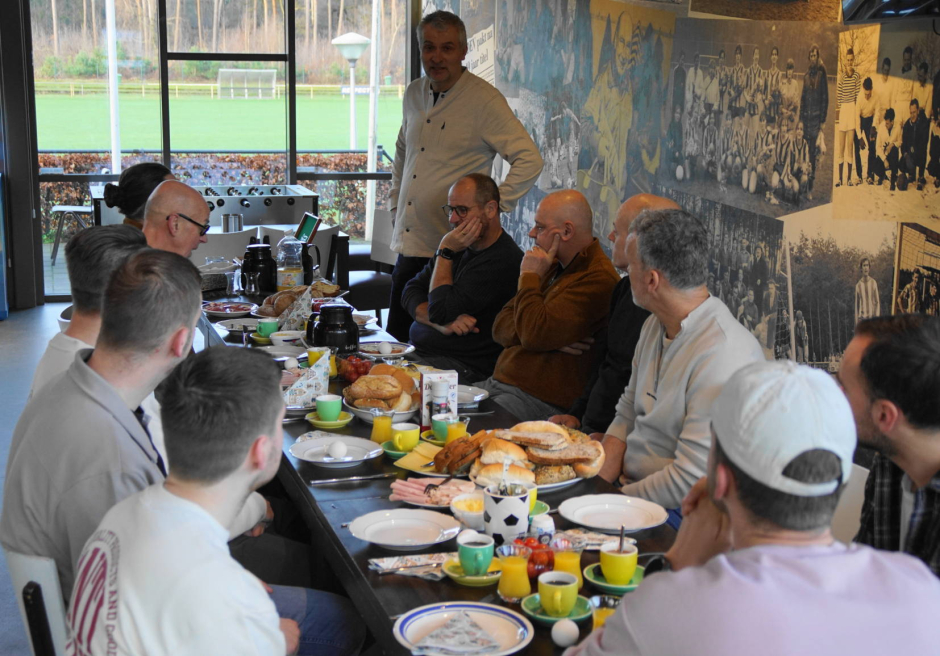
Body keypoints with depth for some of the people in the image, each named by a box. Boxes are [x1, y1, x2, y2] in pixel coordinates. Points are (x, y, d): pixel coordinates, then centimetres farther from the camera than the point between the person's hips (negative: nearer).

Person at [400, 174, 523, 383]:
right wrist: (442, 324, -11)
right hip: (418, 350, 8)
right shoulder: (461, 246, 13)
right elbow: (411, 292, 9)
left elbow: (440, 310, -17)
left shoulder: (502, 260, -16)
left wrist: (445, 252, -8)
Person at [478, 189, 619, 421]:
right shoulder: (555, 266, 18)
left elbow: (535, 335, -22)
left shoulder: (598, 278, -14)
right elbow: (500, 328, 15)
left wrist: (530, 277, -8)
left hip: (540, 400, -9)